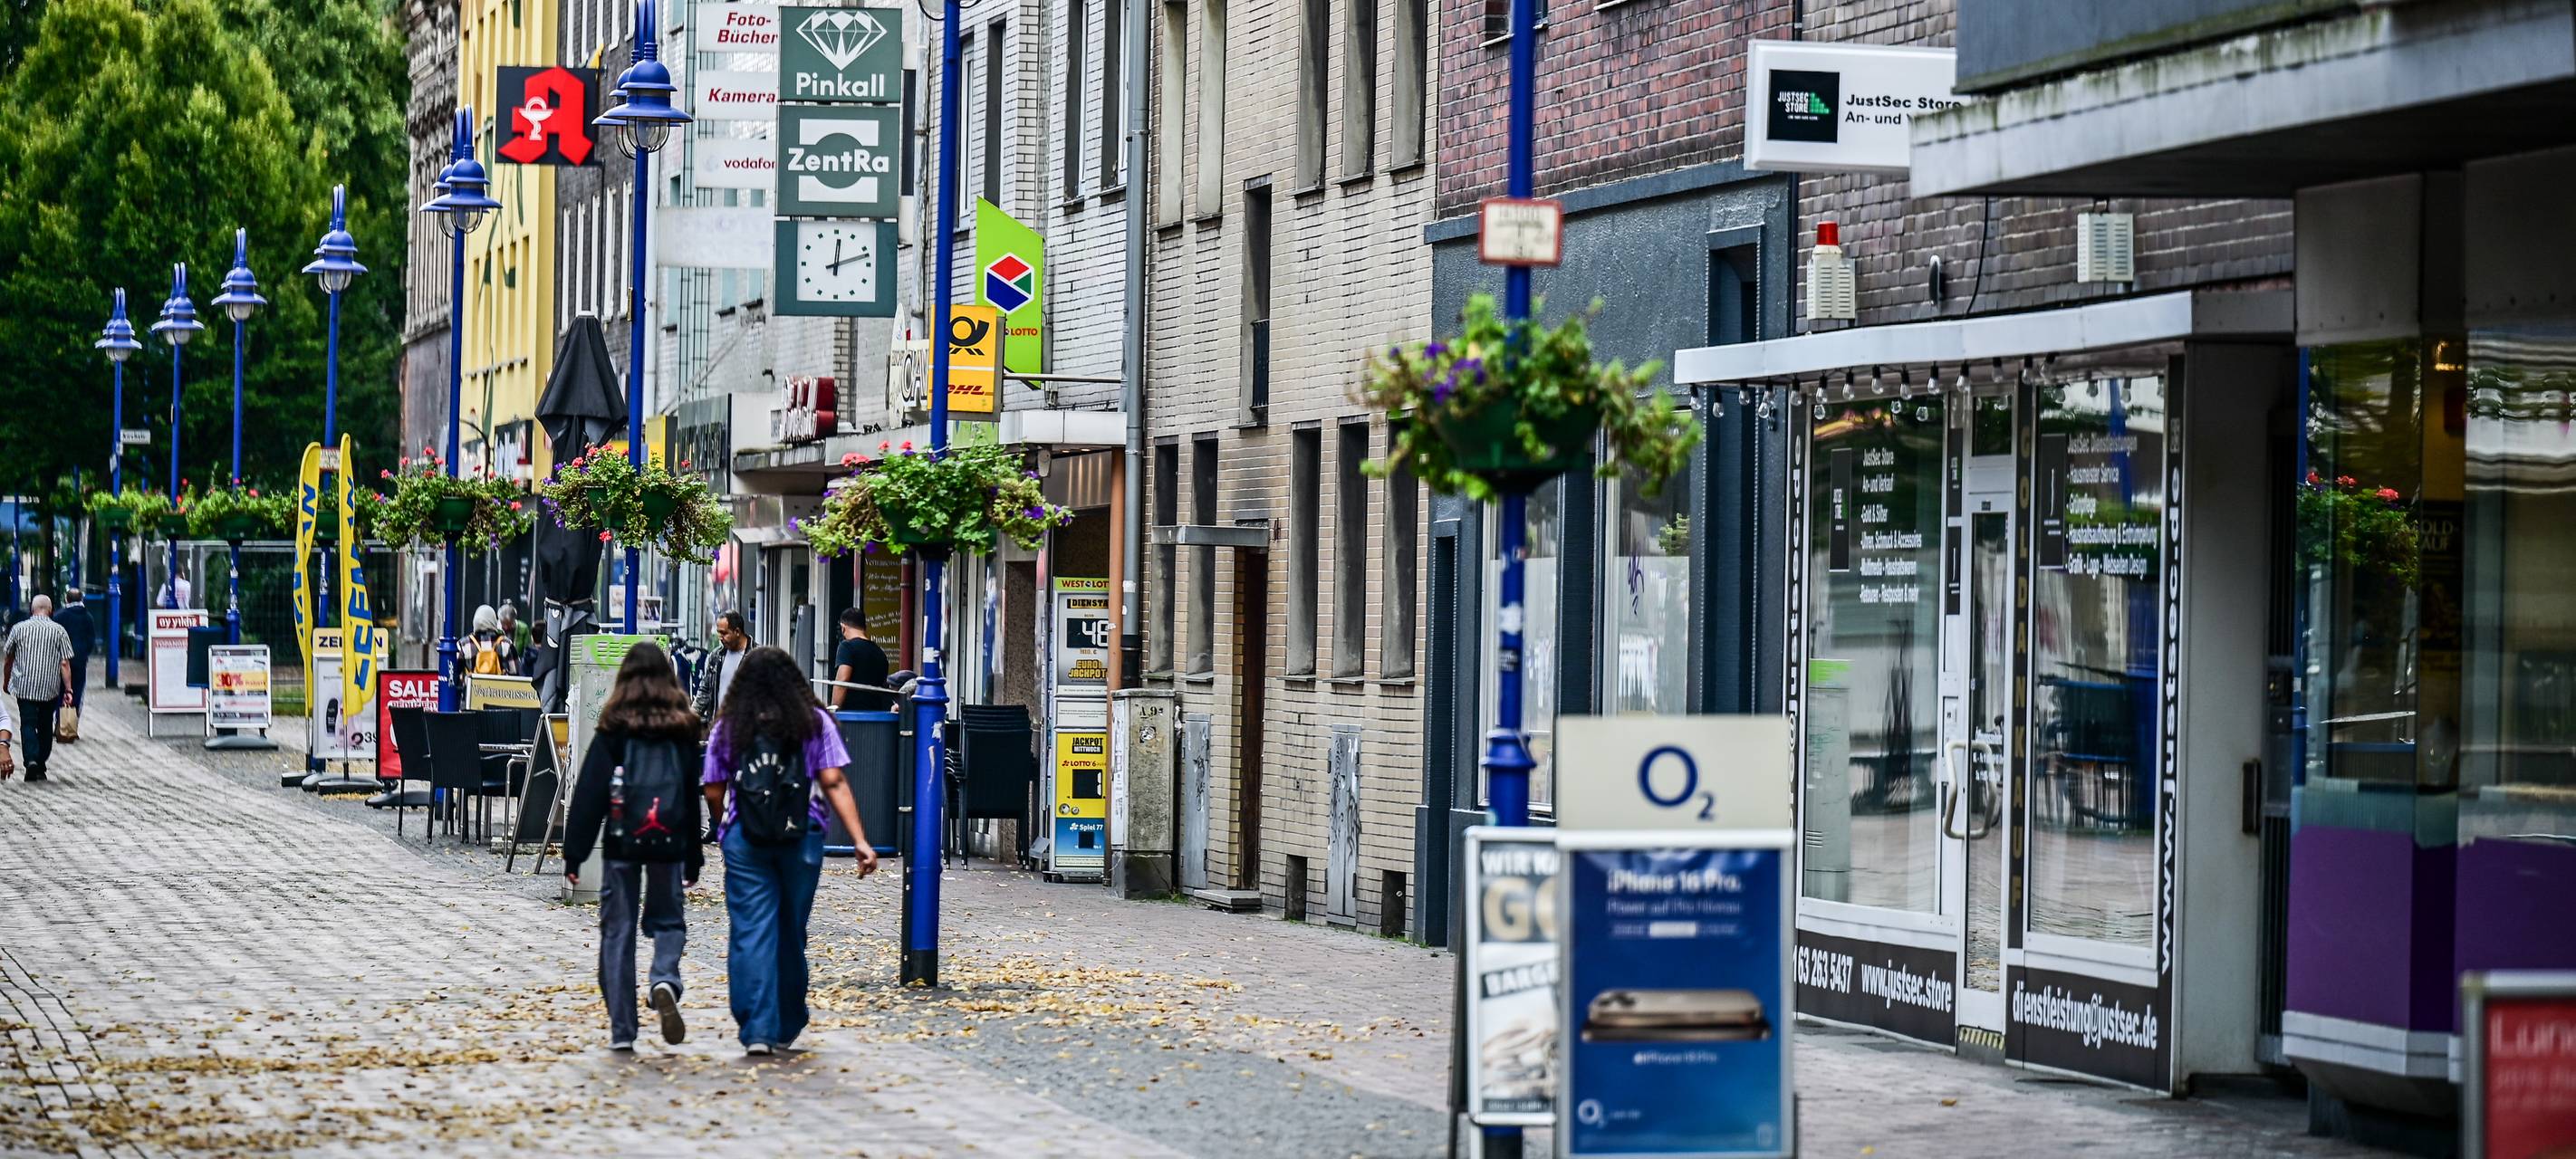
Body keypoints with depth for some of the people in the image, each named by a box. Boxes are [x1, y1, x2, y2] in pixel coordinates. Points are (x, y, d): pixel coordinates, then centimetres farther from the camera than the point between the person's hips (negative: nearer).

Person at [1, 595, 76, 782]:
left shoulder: (19, 628, 1)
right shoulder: (59, 631, -2)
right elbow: (64, 664, -5)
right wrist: (68, 689, -2)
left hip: (24, 687, -1)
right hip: (50, 688, 1)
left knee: (28, 724, -2)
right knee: (45, 726, 14)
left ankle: (32, 760, -24)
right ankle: (41, 765, 18)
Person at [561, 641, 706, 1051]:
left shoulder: (614, 727, -3)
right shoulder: (682, 728, 4)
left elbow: (590, 791, -5)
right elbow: (695, 792, 8)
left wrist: (574, 853, -2)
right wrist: (693, 858, 14)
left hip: (623, 839, -2)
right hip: (669, 842, 2)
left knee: (617, 929, 5)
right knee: (668, 920, 14)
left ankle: (621, 1029, 3)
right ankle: (665, 980, -18)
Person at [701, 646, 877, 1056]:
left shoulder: (728, 727, 5)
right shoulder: (815, 722, 4)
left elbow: (713, 795, 5)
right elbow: (833, 783, -4)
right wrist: (861, 841, -6)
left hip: (744, 839, -1)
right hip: (802, 838, 1)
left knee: (751, 933, -1)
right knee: (791, 933, 12)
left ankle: (758, 1029, -10)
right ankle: (787, 1027, 22)